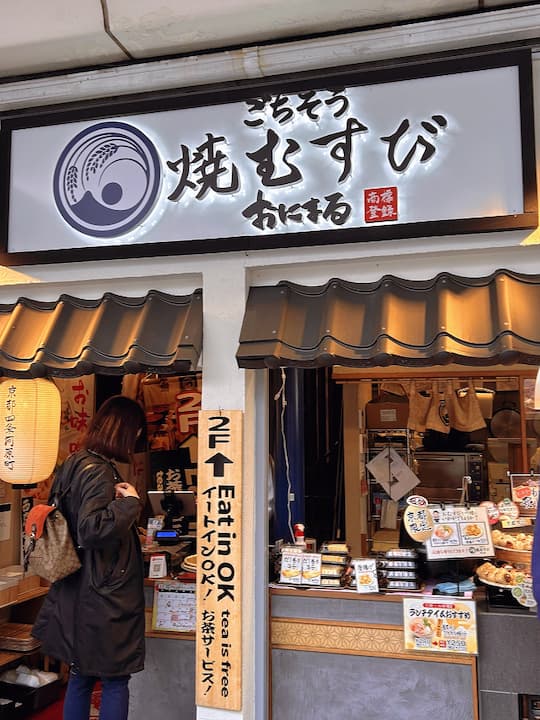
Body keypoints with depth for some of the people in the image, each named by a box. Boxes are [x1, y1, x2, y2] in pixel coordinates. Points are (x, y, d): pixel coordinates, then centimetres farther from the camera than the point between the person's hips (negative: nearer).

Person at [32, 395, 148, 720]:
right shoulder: (98, 472, -20)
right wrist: (130, 503, -20)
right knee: (116, 680, 4)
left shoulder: (76, 464, 10)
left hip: (80, 593, 10)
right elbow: (91, 529, -29)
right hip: (105, 595, -10)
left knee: (81, 675, 19)